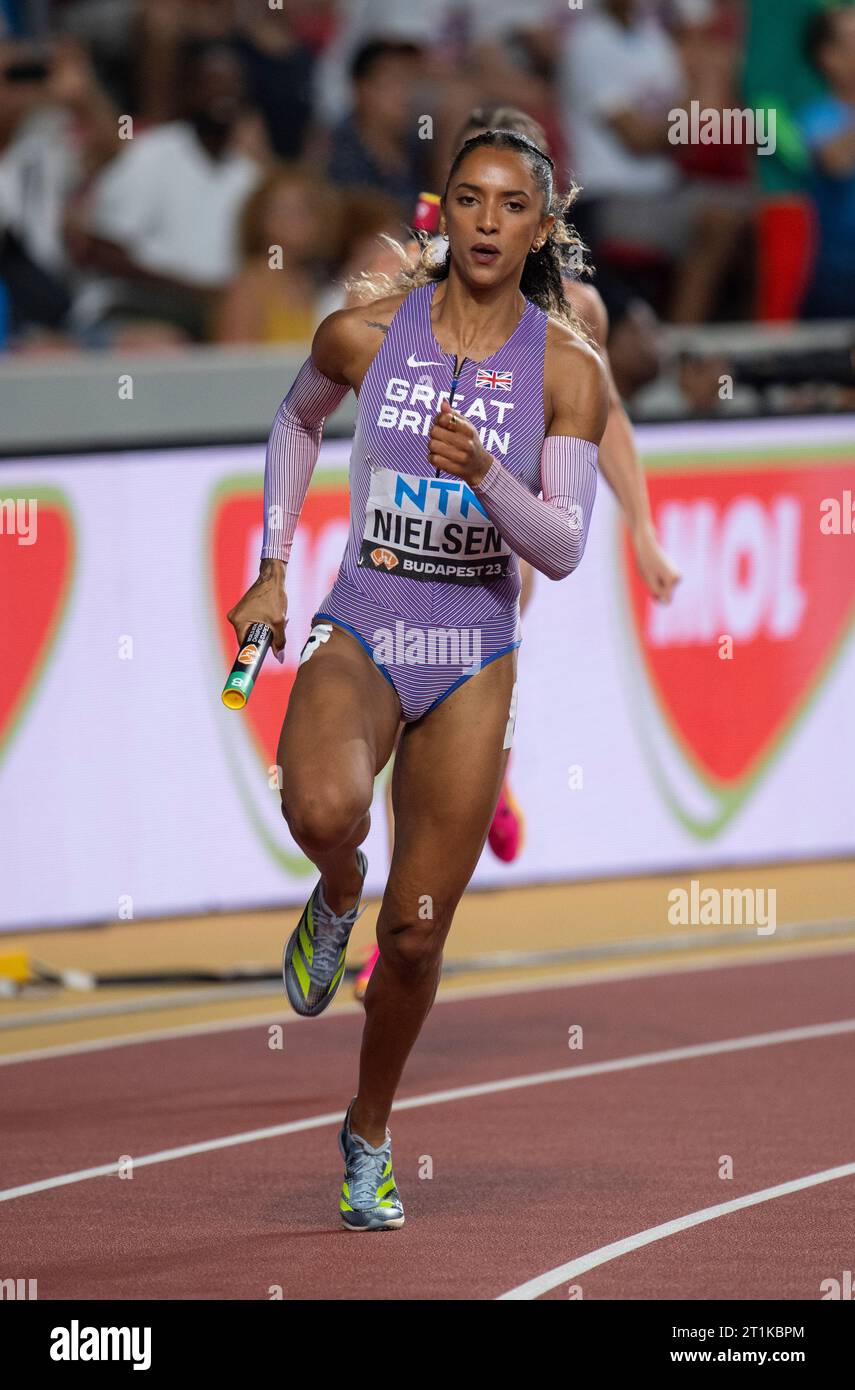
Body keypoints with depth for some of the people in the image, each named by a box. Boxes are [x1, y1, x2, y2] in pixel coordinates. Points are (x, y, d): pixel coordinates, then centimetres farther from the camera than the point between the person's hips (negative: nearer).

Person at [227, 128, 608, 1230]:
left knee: (415, 934, 5)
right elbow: (295, 422, 18)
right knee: (324, 810, -35)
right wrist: (270, 568, 14)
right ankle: (335, 895, 2)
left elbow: (563, 549, -8)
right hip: (359, 632, -1)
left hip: (474, 658, 1)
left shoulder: (568, 372, -5)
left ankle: (369, 1134, 29)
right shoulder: (365, 334, -4)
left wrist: (487, 475, -26)